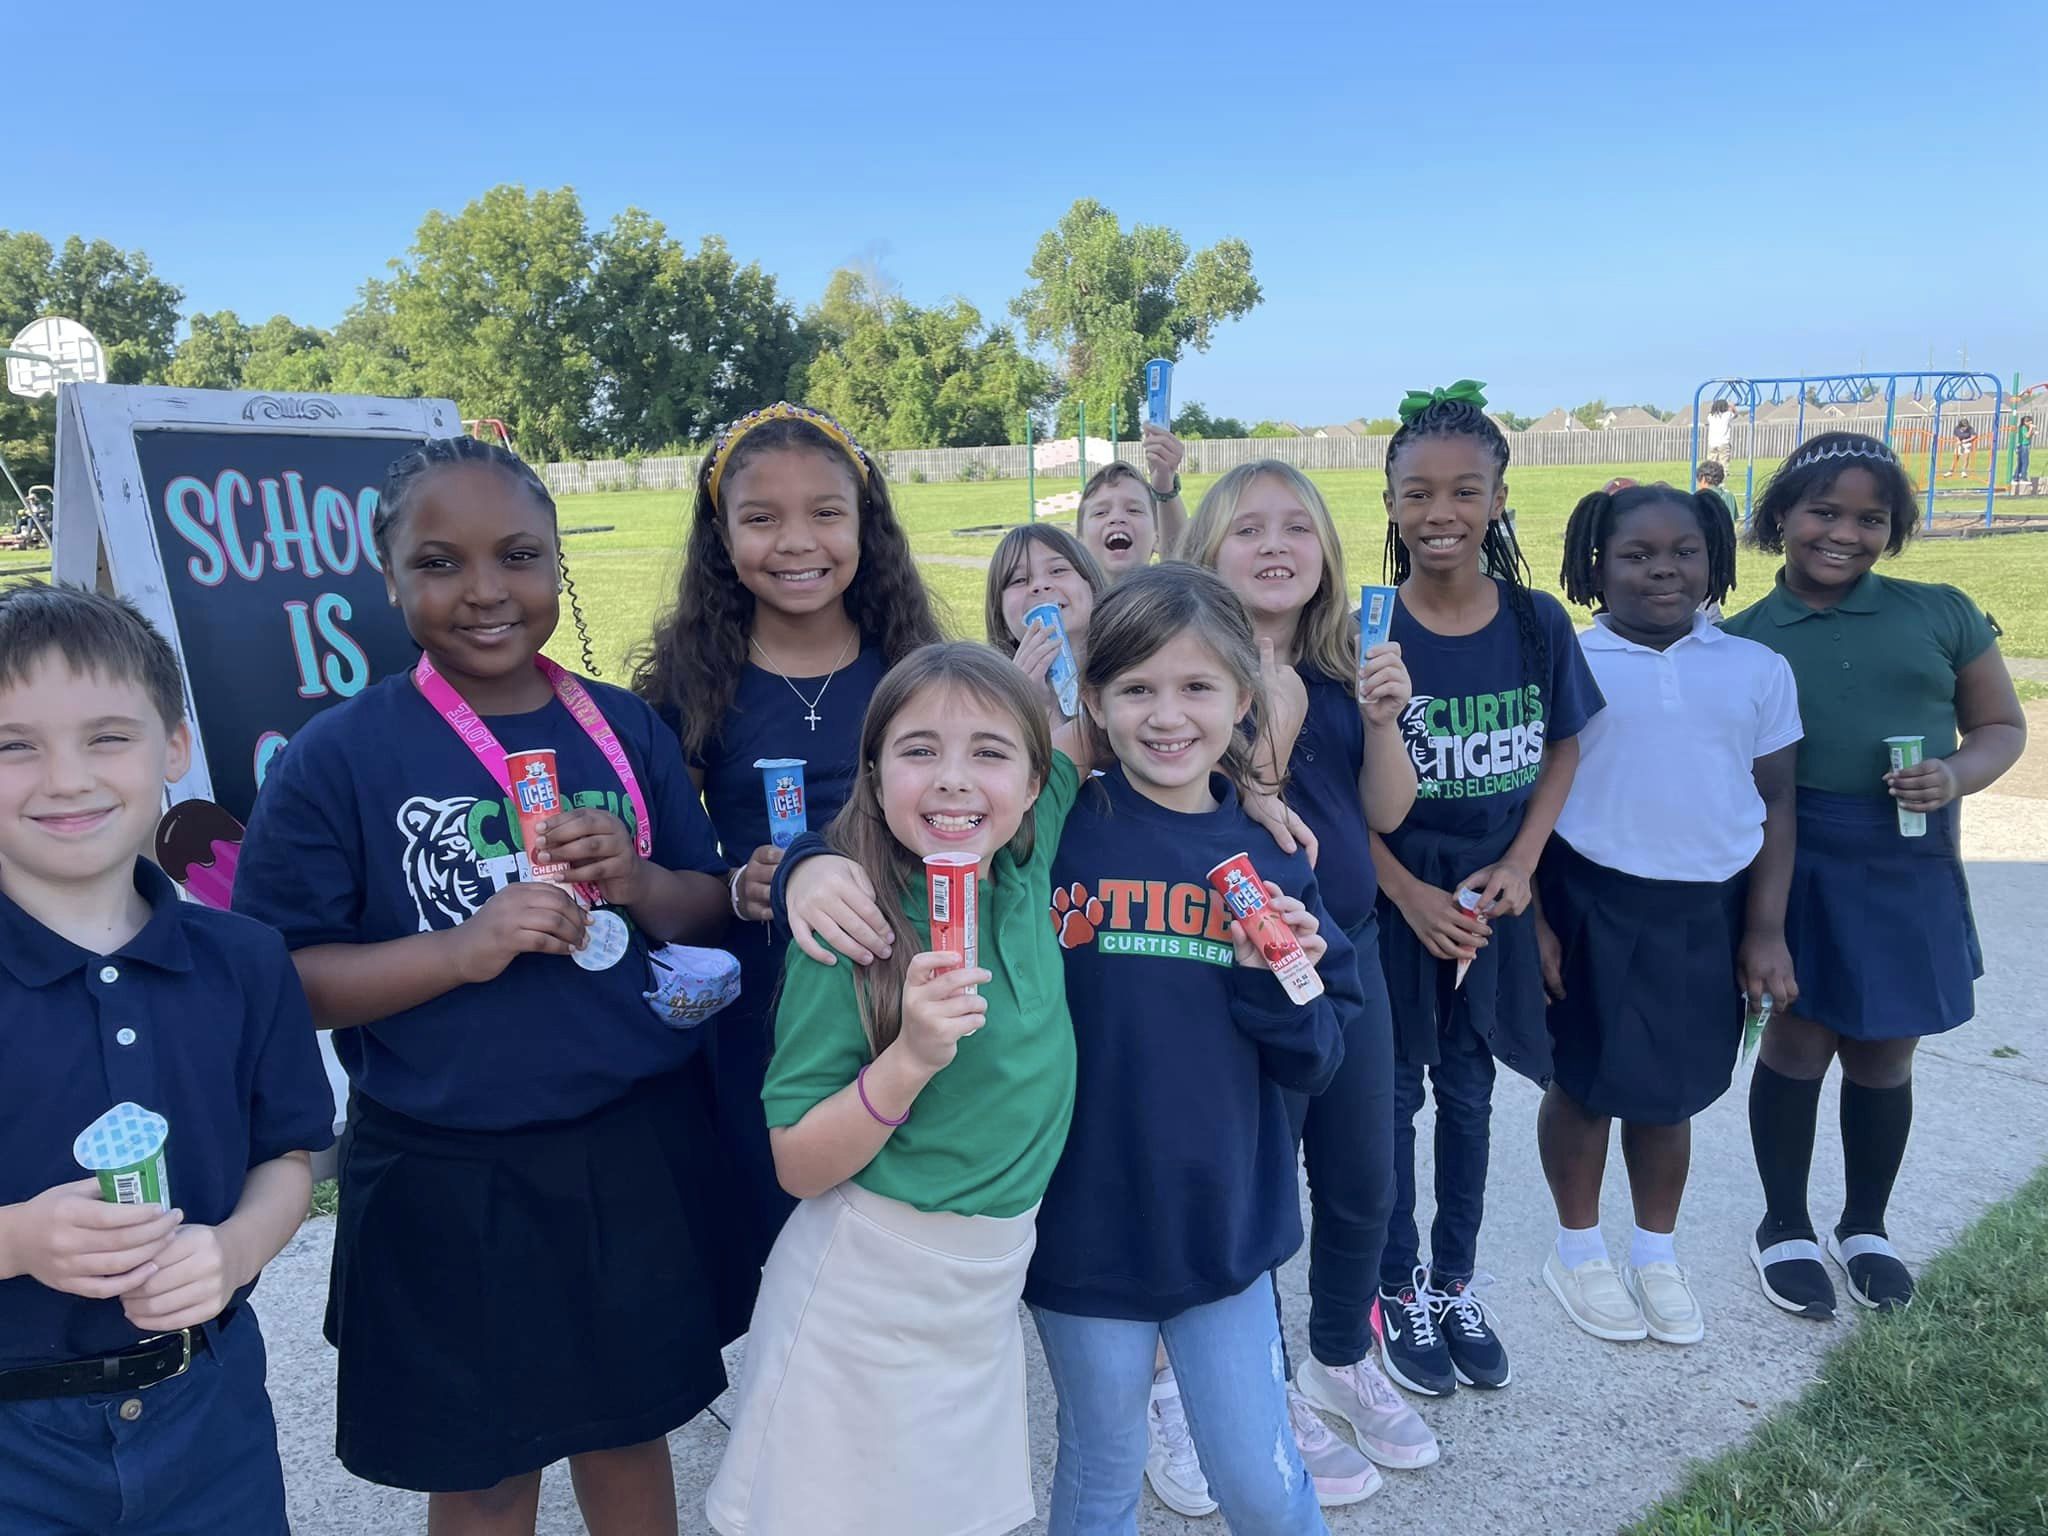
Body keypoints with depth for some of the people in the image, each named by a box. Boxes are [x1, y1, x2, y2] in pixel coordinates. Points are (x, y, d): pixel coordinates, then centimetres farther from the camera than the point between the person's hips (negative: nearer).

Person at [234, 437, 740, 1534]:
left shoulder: (626, 729, 0)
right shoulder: (337, 757, -10)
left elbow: (710, 913, 7)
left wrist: (640, 885, -15)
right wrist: (463, 950, -23)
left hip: (639, 1154, 3)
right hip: (450, 1183, -2)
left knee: (629, 1426, 21)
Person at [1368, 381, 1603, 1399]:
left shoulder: (1537, 623, -5)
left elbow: (1562, 749, 5)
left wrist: (1520, 863, -7)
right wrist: (1409, 893, -15)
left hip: (1491, 895, 3)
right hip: (1390, 896, -3)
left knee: (1468, 1088, 16)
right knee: (1393, 1091, 10)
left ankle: (1454, 1282, 35)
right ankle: (1397, 1288, 29)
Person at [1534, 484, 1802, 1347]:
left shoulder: (1757, 669, 4)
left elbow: (1774, 804, 6)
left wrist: (1764, 931, 2)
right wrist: (1530, 920, -8)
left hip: (1709, 913, 3)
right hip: (1590, 905, -3)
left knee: (1670, 1090, 16)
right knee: (1584, 1084, 10)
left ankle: (1657, 1256, 37)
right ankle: (1578, 1251, 32)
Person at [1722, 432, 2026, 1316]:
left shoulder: (1940, 613, 3)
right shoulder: (1743, 639, -1)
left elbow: (2002, 726, 9)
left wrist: (1957, 777, -12)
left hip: (1910, 870, 2)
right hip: (1796, 867, -2)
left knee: (1883, 1054, 12)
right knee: (1800, 1042, 4)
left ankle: (1865, 1226, 35)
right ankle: (1785, 1226, 27)